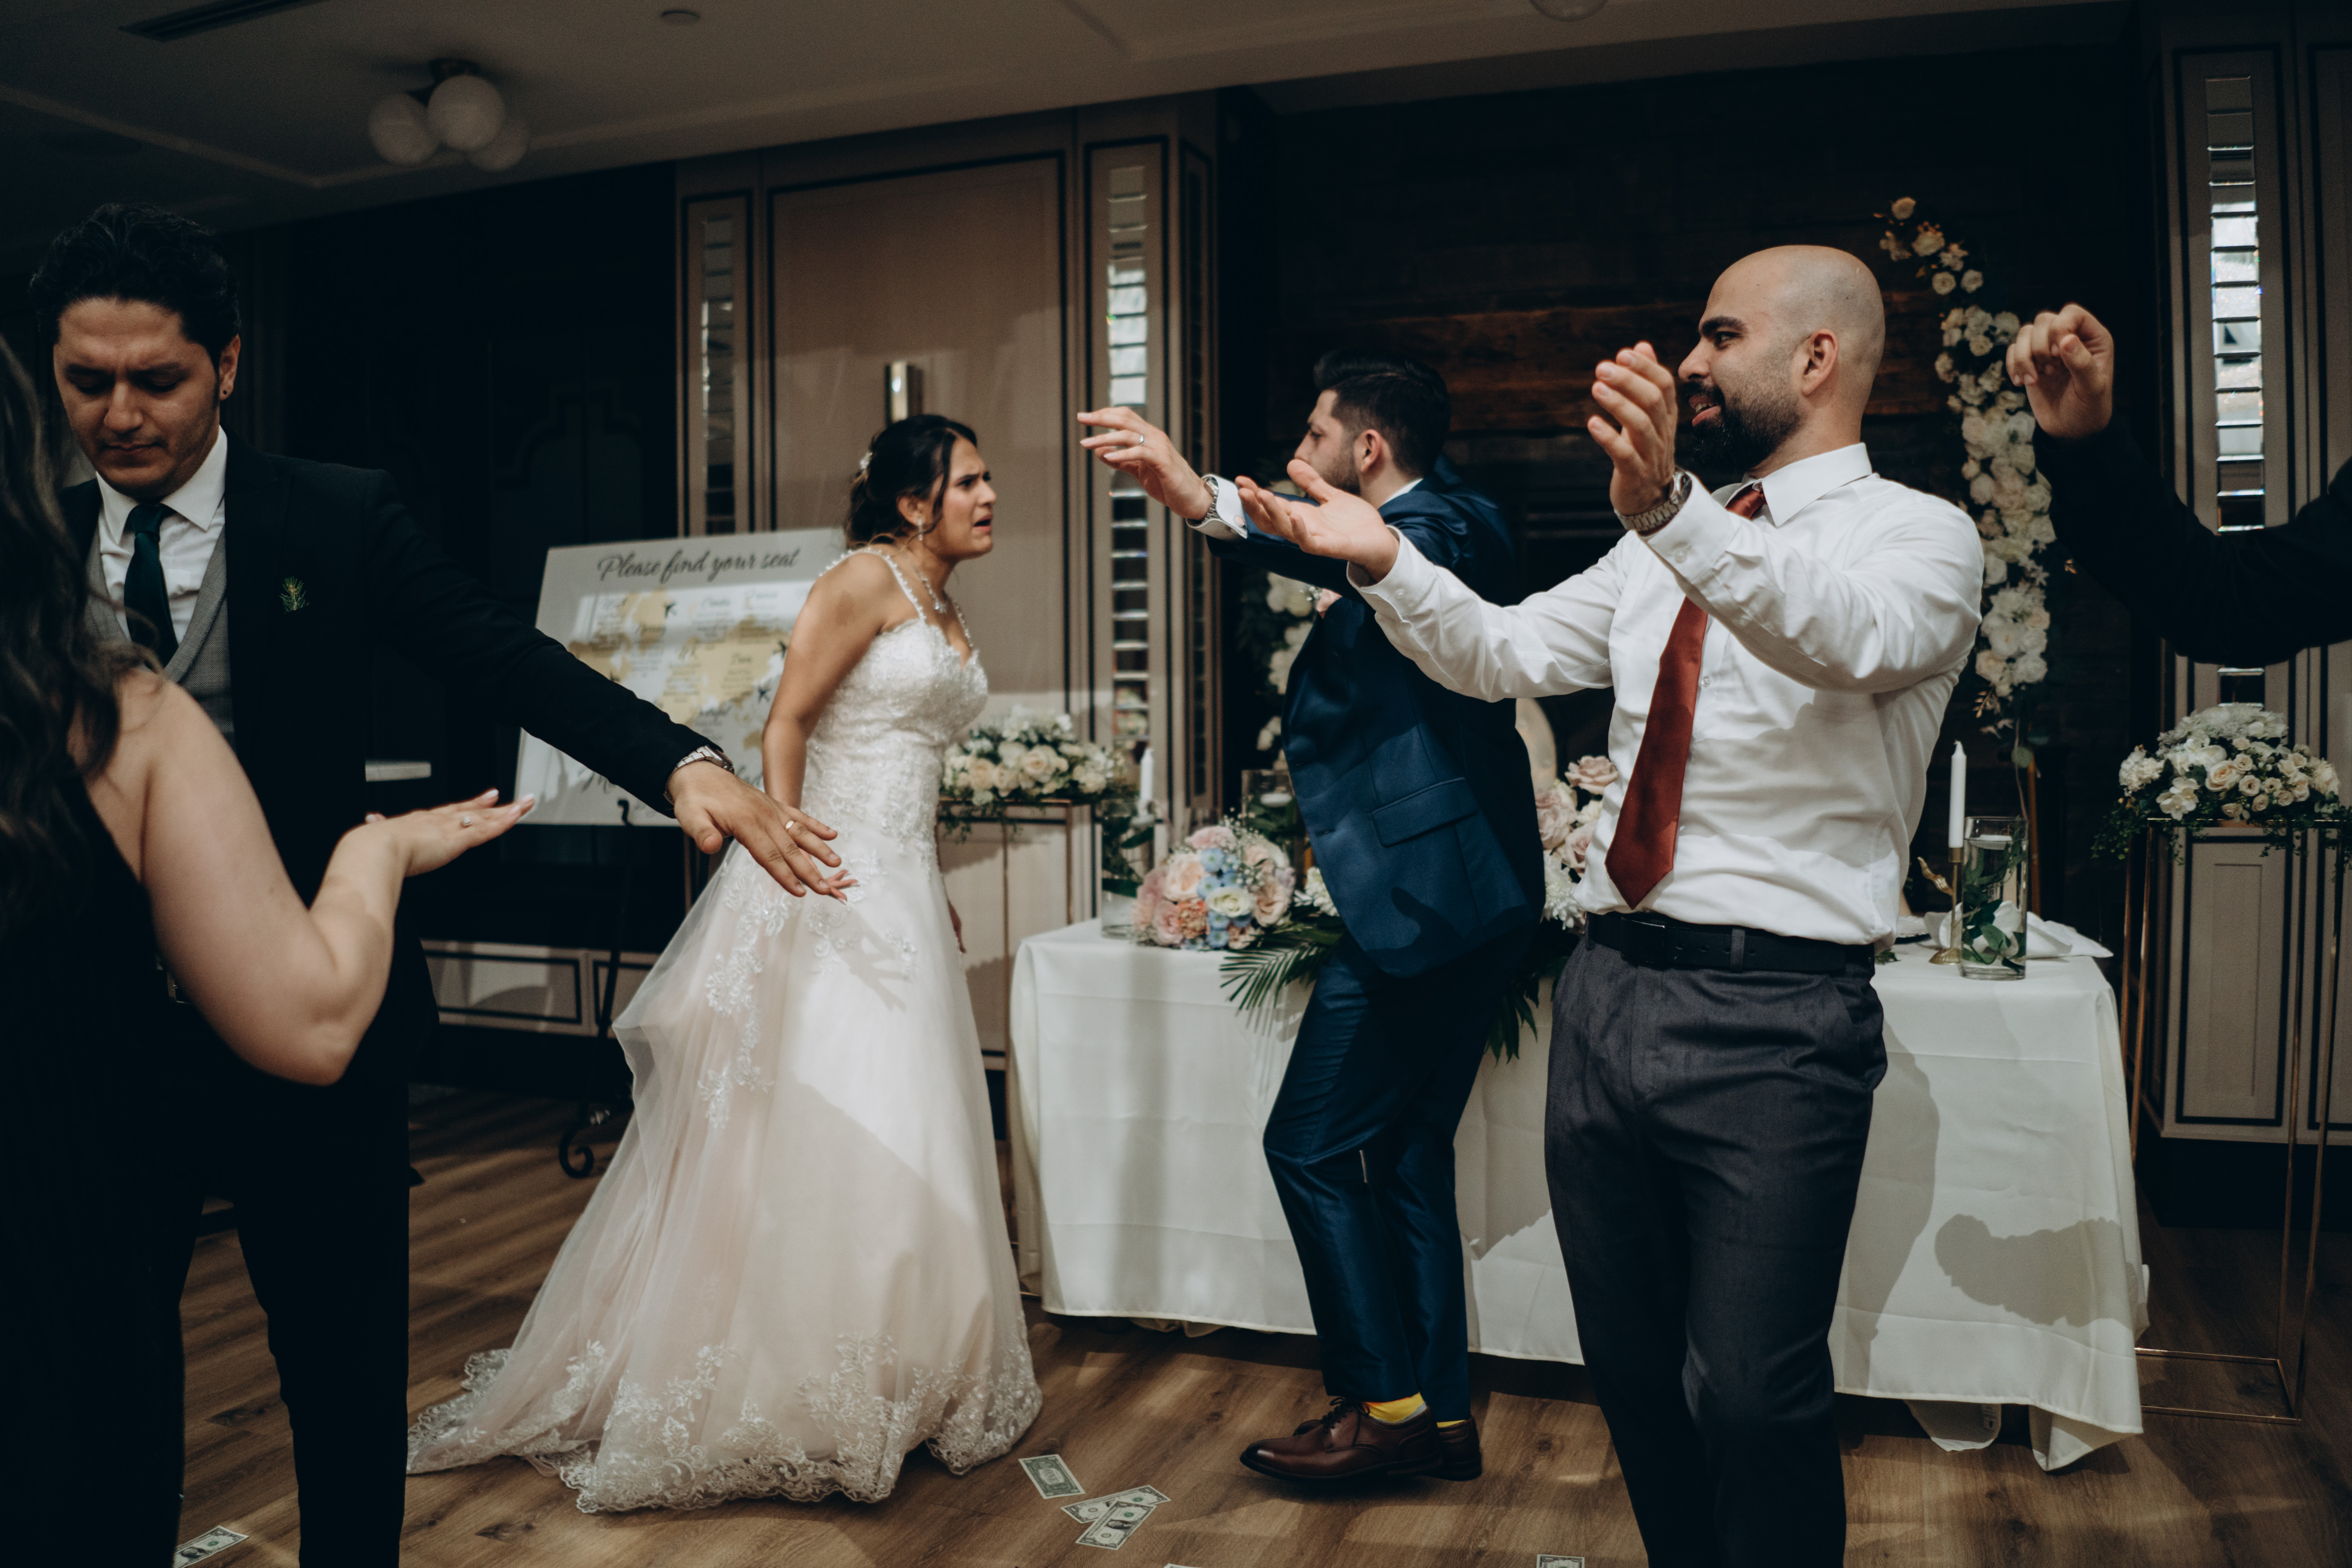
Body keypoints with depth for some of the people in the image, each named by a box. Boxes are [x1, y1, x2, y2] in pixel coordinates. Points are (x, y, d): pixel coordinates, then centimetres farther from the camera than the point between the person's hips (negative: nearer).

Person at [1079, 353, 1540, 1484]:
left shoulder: (1432, 526, -14)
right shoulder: (1445, 528, 18)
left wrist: (1206, 501, -53)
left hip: (1420, 899, -11)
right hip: (1476, 895, 11)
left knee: (1312, 1144, -2)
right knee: (1408, 1155, 15)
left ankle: (1386, 1402, 6)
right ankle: (1439, 1413, 23)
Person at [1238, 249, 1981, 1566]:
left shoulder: (1919, 532, -5)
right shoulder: (1664, 552, 17)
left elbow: (1853, 641, -28)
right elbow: (1500, 656, 14)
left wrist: (1669, 511, -44)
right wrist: (1385, 562, -3)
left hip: (1771, 1019, -6)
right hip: (1609, 990, 7)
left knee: (1752, 1397, -2)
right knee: (1632, 1369, 18)